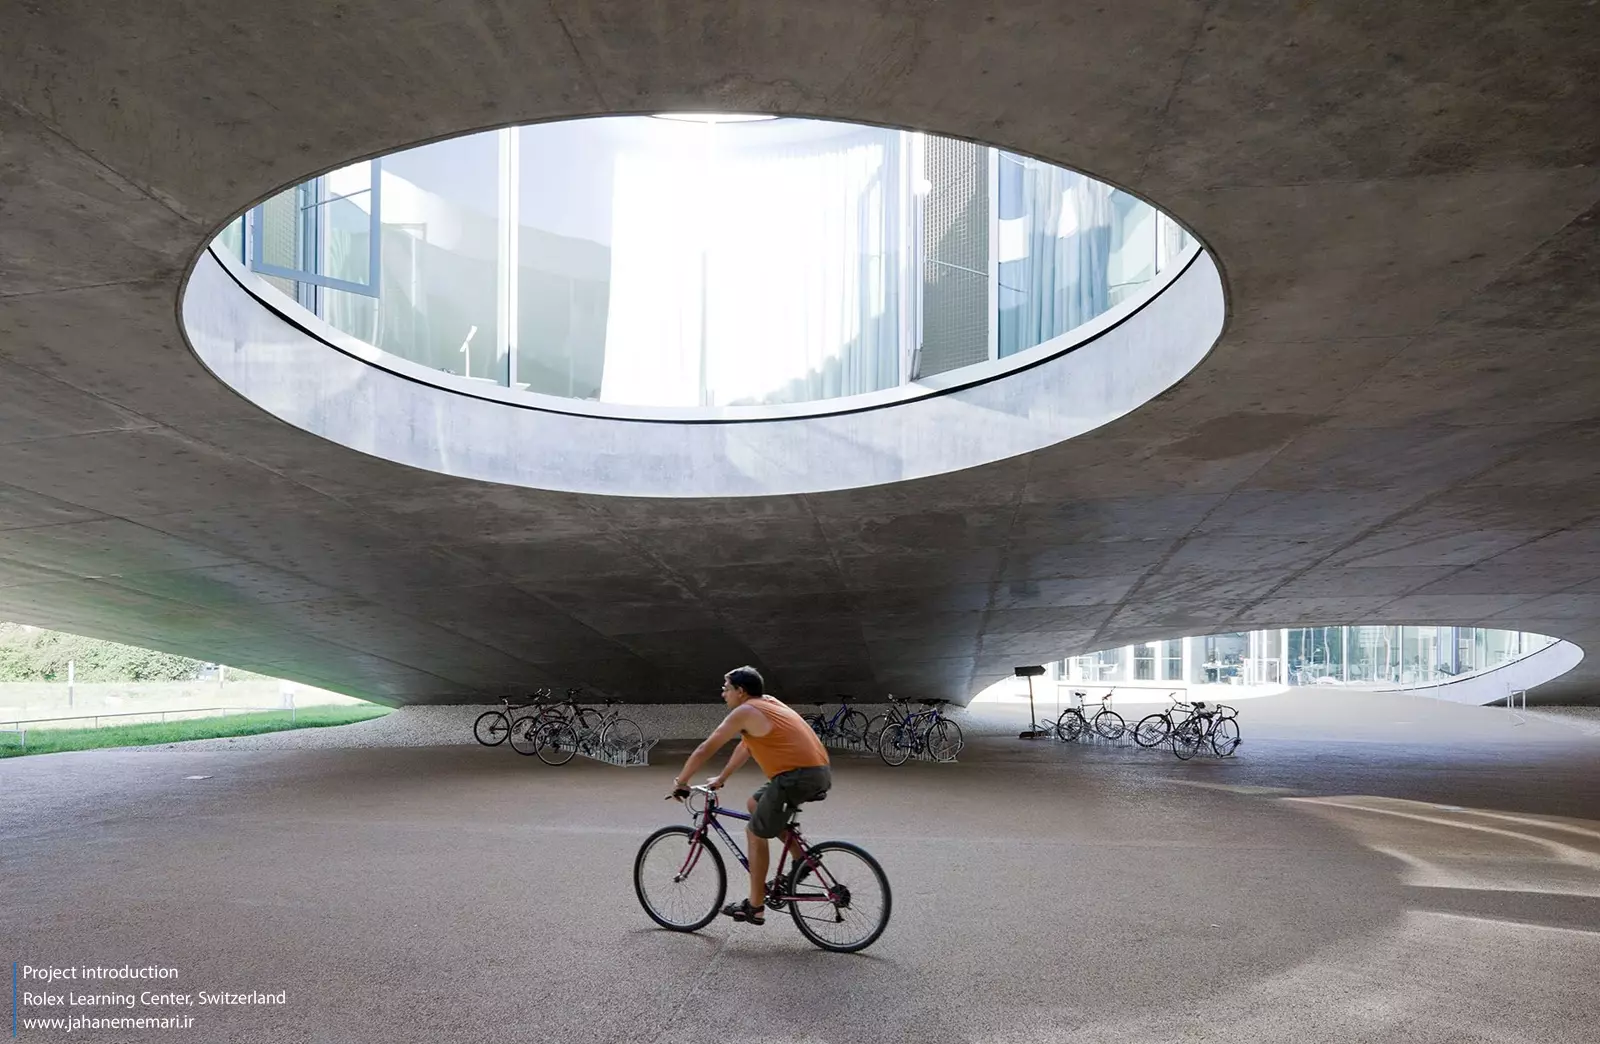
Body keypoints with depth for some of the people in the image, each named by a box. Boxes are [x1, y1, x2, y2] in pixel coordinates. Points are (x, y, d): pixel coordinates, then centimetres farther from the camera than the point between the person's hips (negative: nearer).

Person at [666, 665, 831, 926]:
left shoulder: (745, 712, -4)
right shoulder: (767, 704, 21)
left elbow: (705, 750, 0)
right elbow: (746, 745, 33)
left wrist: (680, 782, 12)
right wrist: (721, 777, 40)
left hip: (798, 775, -9)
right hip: (821, 773, 9)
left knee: (756, 834, 5)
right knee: (755, 804, 25)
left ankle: (755, 907, 14)